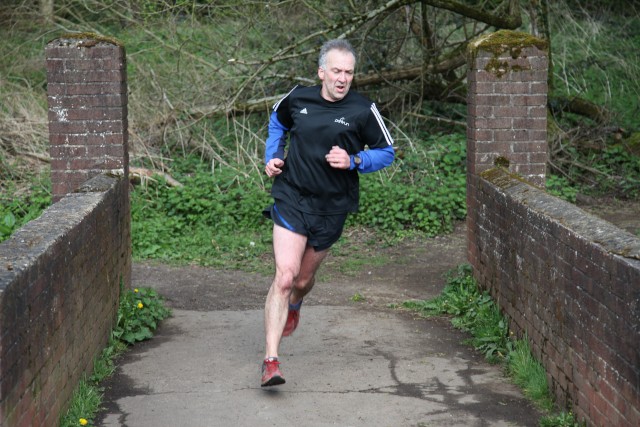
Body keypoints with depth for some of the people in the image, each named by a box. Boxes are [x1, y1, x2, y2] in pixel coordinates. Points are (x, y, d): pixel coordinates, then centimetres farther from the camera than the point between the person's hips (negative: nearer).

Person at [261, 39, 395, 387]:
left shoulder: (362, 110, -7)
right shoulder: (297, 98, -1)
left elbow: (387, 152, 3)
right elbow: (277, 120, 23)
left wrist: (353, 161, -14)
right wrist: (272, 155, 10)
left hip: (331, 208, 1)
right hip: (291, 198, -1)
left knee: (303, 279, 15)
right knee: (285, 275, -16)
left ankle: (293, 307, 55)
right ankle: (270, 361, -14)